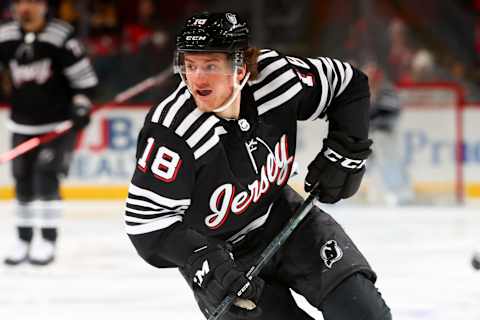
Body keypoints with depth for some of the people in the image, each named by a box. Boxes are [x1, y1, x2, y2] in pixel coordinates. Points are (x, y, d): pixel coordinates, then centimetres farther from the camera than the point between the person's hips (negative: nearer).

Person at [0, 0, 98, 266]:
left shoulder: (60, 36, -15)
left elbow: (83, 76, -10)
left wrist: (81, 106, -18)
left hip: (59, 124, -5)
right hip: (23, 124, 5)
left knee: (46, 175, -15)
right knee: (23, 181, 7)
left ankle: (47, 241, -10)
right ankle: (24, 240, 19)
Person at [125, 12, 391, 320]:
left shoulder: (275, 76, -21)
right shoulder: (171, 130, -31)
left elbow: (348, 84, -1)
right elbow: (147, 220, -25)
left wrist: (344, 153, -8)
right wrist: (203, 260, -35)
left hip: (279, 214, 4)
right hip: (215, 248, -3)